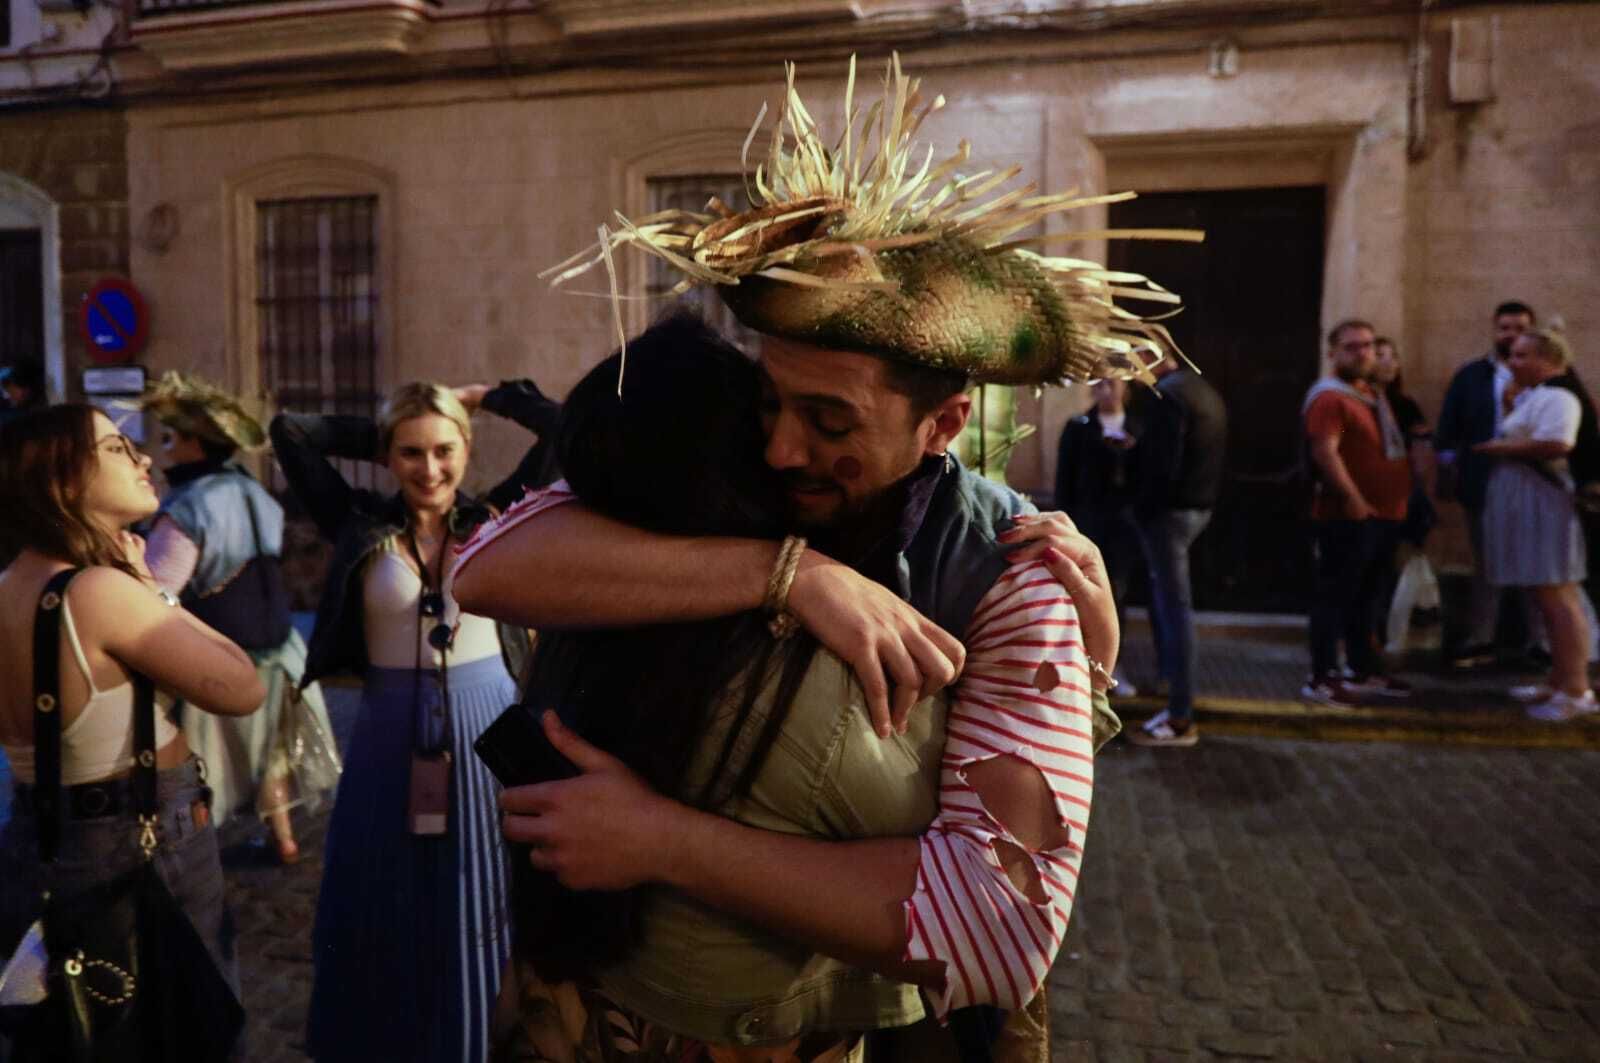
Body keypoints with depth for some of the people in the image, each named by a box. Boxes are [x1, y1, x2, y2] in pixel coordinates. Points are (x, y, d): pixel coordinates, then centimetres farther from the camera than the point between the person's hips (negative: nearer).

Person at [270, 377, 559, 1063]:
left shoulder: (495, 520, -1)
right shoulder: (362, 528, 1)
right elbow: (289, 432, -4)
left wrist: (486, 396, 4)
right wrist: (376, 435, 5)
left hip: (487, 728, 0)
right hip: (392, 739, 1)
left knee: (481, 912, 12)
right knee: (391, 919, 14)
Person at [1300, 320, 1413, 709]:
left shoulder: (1373, 395, 19)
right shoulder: (1329, 397, -12)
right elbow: (1325, 452, -24)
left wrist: (1394, 504, 18)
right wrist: (1353, 499, -28)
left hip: (1381, 514, 10)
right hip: (1348, 516, -10)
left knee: (1366, 596, 16)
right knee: (1335, 595, -5)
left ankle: (1366, 671, 26)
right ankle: (1322, 678, 0)